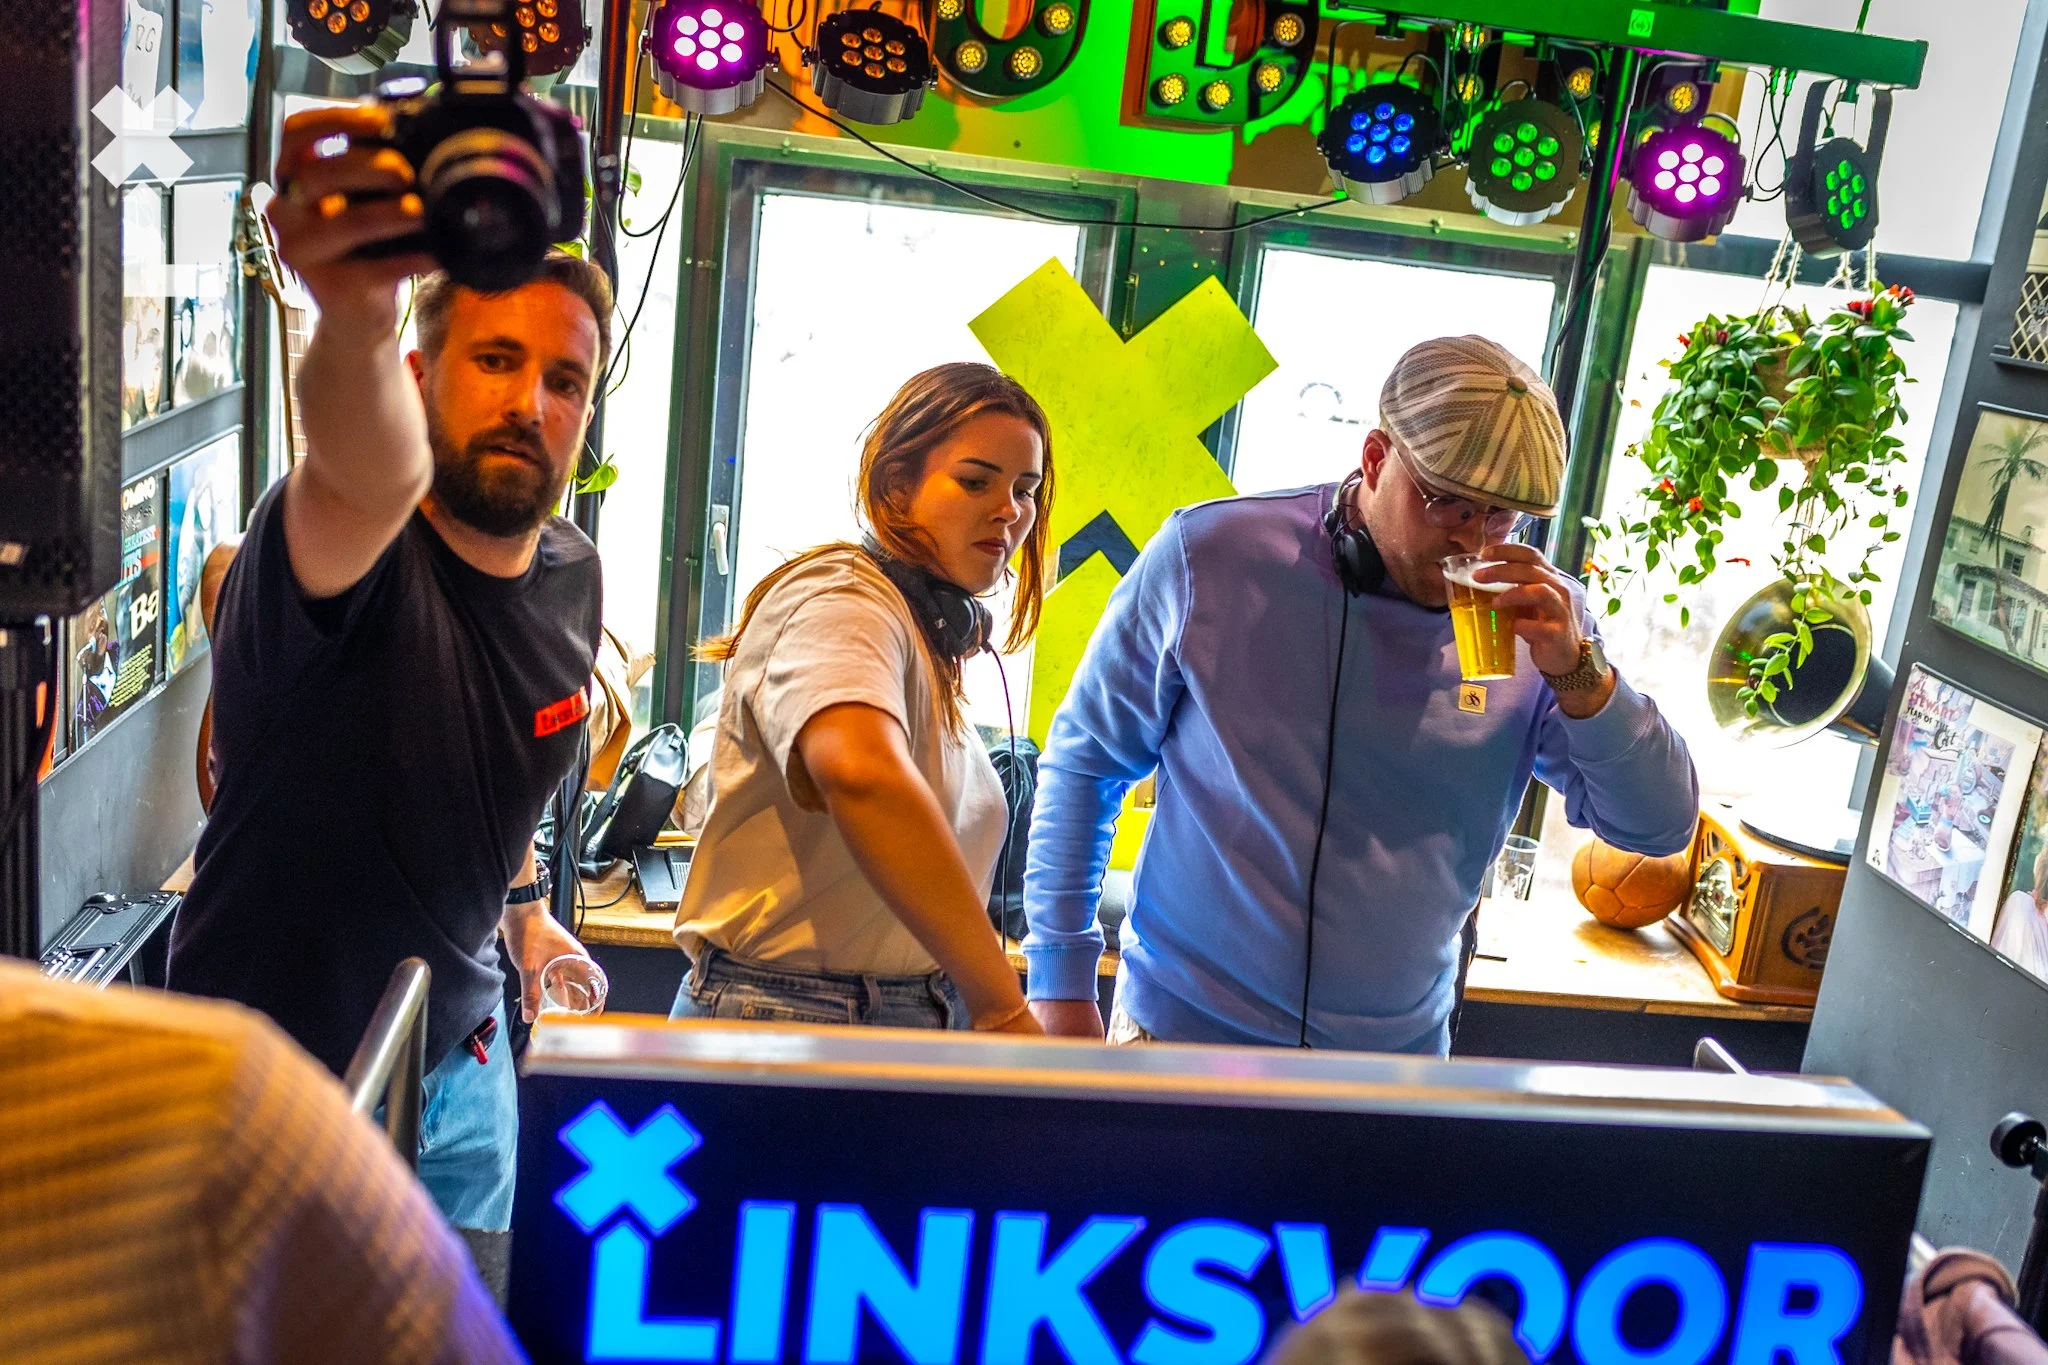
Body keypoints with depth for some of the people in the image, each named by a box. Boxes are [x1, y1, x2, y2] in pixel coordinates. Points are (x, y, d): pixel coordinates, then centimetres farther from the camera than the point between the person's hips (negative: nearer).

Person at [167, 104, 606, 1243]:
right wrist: (354, 322, -72)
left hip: (460, 1059, 6)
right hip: (276, 1075, -6)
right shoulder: (343, 551, -26)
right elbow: (368, 475, -53)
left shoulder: (572, 572, -4)